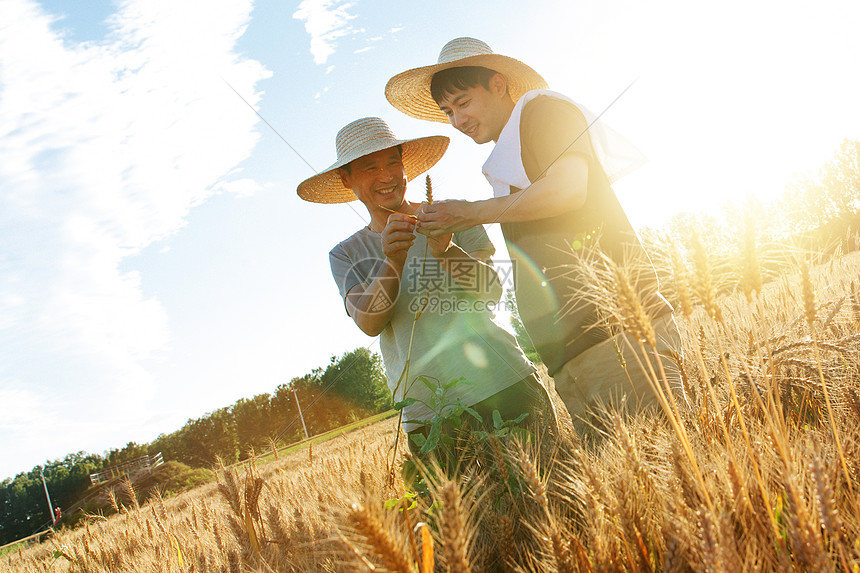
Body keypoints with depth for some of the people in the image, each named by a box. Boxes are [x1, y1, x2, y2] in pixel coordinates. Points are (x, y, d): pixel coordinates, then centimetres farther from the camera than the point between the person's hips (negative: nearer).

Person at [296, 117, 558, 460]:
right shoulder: (346, 255, 10)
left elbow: (493, 291, -4)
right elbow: (369, 322, -7)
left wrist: (446, 251, -23)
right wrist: (392, 262, -25)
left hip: (503, 384, 0)